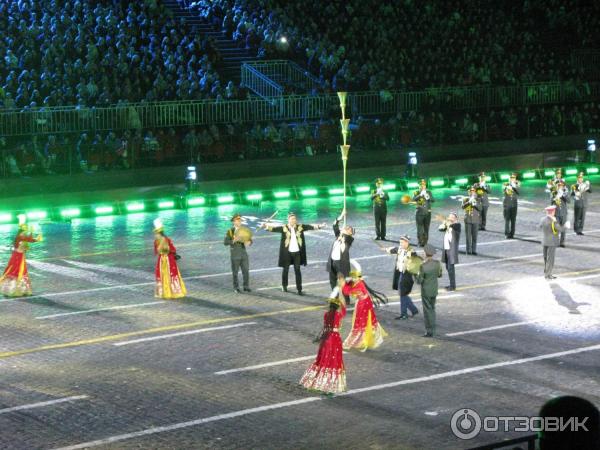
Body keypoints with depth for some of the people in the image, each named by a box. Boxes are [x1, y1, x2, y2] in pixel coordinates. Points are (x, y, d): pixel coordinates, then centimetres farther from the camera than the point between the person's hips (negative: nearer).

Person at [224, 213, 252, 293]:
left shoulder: (244, 231, 5)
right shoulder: (230, 231, -7)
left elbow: (250, 240, 1)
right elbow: (225, 242, -15)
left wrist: (249, 242, -24)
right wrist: (234, 240, -31)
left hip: (244, 253, 3)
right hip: (234, 254, -3)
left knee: (246, 271, 0)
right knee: (235, 272, 4)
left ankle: (246, 287, 10)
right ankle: (236, 288, 16)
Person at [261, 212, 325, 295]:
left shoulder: (300, 227, 1)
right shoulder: (284, 228, -6)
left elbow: (310, 227, -4)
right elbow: (274, 229, -15)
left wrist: (319, 226, -17)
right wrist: (266, 226, -31)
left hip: (297, 252, 1)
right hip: (287, 252, -1)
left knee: (297, 270, 1)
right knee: (286, 269, 12)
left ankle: (299, 289, 3)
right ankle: (284, 286, 33)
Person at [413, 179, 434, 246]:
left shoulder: (428, 192, 8)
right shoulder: (417, 192, 0)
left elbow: (433, 200, -1)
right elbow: (414, 199, -19)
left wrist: (428, 197, -20)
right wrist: (420, 195, -31)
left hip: (427, 213, 3)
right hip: (420, 213, -3)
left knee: (426, 228, 6)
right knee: (420, 229, -5)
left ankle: (425, 242, 14)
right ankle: (420, 243, 2)